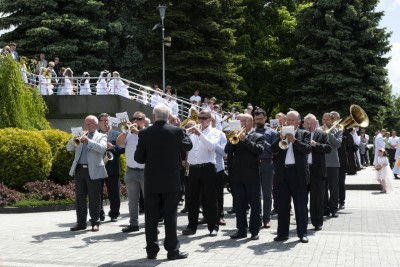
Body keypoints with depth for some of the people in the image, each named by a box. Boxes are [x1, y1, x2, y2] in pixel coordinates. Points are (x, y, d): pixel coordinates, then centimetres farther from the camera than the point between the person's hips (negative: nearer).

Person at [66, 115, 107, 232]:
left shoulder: (101, 137, 6)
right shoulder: (81, 136, 19)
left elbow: (102, 148, -13)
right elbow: (69, 148, 12)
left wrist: (88, 141, -22)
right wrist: (73, 139, -7)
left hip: (93, 171, -4)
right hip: (79, 170, 5)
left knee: (94, 198, -1)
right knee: (79, 198, 6)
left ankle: (95, 222, 7)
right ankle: (81, 222, 12)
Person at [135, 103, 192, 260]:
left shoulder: (144, 133, -5)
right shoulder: (176, 131, -8)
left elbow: (138, 158, -1)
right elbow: (188, 146, 10)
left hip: (151, 181, 1)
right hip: (171, 181, -1)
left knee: (151, 217, 7)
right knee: (170, 216, 4)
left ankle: (151, 250, 12)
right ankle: (172, 250, 6)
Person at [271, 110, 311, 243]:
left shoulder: (304, 134, 6)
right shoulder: (281, 134, 12)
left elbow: (307, 149, -10)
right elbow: (273, 149, 0)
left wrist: (294, 140, -22)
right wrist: (281, 138, -15)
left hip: (298, 173, -2)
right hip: (282, 172, 3)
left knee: (300, 205, 2)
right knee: (283, 205, 6)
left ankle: (302, 233, 8)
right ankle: (282, 233, 12)